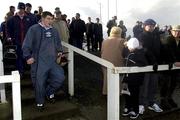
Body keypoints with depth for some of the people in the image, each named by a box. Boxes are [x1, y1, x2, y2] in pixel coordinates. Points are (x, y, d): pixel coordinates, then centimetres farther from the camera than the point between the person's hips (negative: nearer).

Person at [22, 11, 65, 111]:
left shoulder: (54, 31, 12)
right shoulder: (34, 29, -6)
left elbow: (58, 43, 26)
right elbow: (26, 45, -6)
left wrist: (60, 51, 12)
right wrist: (28, 56, -10)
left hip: (52, 61, 5)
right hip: (39, 62, -5)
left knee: (60, 78, -1)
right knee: (40, 83, 1)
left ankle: (49, 92, 27)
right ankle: (40, 102, 24)